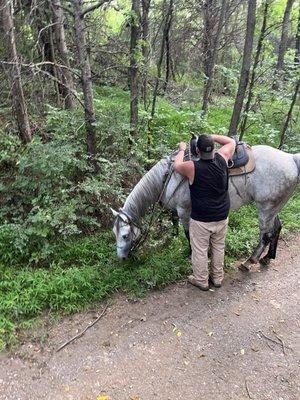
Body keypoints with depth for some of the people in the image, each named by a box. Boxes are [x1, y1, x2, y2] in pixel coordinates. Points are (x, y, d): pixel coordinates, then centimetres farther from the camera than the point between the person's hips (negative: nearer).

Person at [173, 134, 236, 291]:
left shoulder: (192, 167, -21)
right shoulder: (222, 159, -11)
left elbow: (176, 165, 2)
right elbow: (231, 142, 9)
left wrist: (182, 150, 17)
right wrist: (212, 137, 10)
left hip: (201, 220, -4)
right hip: (222, 217, 4)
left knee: (200, 251, 15)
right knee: (219, 248, 22)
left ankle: (201, 280, 31)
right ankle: (217, 278, 38)